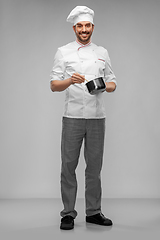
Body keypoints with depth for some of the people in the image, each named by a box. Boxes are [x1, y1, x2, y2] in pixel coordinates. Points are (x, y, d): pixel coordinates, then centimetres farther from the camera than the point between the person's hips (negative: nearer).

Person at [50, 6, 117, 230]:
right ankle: (68, 213, 10)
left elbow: (112, 83, 14)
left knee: (95, 166, 8)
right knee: (69, 165, 0)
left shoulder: (102, 52, 13)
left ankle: (93, 212, 20)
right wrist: (71, 81, -23)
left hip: (97, 117, 3)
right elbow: (54, 85, -3)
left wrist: (104, 86, -9)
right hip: (73, 117, -3)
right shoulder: (63, 52, 4)